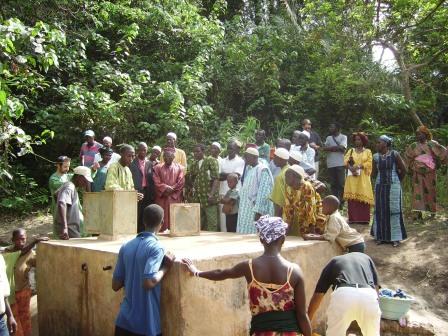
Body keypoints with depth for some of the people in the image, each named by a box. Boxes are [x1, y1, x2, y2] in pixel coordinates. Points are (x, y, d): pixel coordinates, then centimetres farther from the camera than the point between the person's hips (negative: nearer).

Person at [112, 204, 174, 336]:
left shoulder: (125, 247, 3)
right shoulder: (156, 247, -15)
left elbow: (116, 285, 6)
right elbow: (149, 283, -26)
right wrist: (166, 267, -12)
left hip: (124, 321, 5)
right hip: (147, 325, -5)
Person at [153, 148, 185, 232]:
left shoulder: (179, 168, 9)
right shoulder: (157, 168, 9)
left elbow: (181, 183, 0)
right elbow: (156, 182, -1)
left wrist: (171, 189, -10)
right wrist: (166, 188, -14)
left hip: (175, 198, 0)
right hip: (162, 198, 0)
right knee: (162, 218, -2)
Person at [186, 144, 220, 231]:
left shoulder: (211, 161, -1)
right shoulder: (194, 164, 17)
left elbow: (216, 178, -10)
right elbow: (189, 179, 26)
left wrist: (212, 194, -19)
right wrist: (191, 189, 7)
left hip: (209, 198, -6)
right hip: (197, 199, 6)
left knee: (212, 224, -5)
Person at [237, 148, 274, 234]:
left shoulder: (263, 170, -14)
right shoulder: (248, 169, 12)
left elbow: (263, 193, -19)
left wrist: (258, 211, -21)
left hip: (256, 211, -9)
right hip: (247, 210, 9)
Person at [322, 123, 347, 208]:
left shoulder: (343, 137, 3)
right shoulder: (328, 138, 16)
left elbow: (342, 148, -12)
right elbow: (324, 148, 5)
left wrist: (330, 148, -5)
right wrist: (336, 148, -8)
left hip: (340, 164, -4)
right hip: (330, 164, 4)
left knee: (341, 183, -5)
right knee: (333, 184, 7)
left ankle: (341, 202, 0)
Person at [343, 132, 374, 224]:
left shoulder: (367, 151, 10)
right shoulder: (351, 150, 14)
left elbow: (369, 163, -3)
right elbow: (346, 161, 1)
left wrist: (359, 166, -18)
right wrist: (351, 169, -17)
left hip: (363, 177, -1)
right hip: (352, 177, 1)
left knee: (363, 196, -5)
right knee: (352, 197, -5)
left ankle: (364, 218, -3)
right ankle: (353, 218, -4)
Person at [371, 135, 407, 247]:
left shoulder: (394, 154, -7)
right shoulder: (376, 156, 3)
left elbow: (403, 170, 2)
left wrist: (396, 180, 11)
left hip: (393, 186, -3)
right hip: (380, 186, 3)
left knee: (394, 210, 1)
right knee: (380, 211, 5)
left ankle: (395, 237, 10)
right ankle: (381, 236, 16)